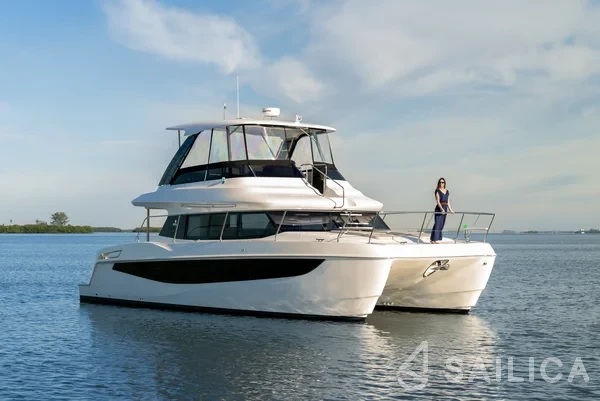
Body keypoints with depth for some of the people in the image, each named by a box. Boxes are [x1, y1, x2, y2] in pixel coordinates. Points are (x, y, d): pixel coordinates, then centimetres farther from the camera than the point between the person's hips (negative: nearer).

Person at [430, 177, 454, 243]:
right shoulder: (437, 191, -4)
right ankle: (433, 239, -10)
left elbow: (448, 202, 17)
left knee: (441, 225, 5)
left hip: (445, 209, 6)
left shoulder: (447, 192, 14)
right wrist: (441, 209, -26)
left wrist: (450, 210, 10)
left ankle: (436, 239, 9)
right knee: (437, 224, -11)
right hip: (439, 209, -6)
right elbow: (438, 201, -14)